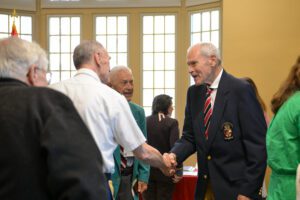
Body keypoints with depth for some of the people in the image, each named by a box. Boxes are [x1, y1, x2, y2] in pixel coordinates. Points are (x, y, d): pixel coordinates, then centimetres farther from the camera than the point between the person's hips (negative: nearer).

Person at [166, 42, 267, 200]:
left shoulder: (241, 90, -12)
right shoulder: (193, 92, 7)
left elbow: (257, 144, -14)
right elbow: (190, 137, 10)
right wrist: (174, 155, -11)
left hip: (236, 187, -6)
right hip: (205, 186, 6)